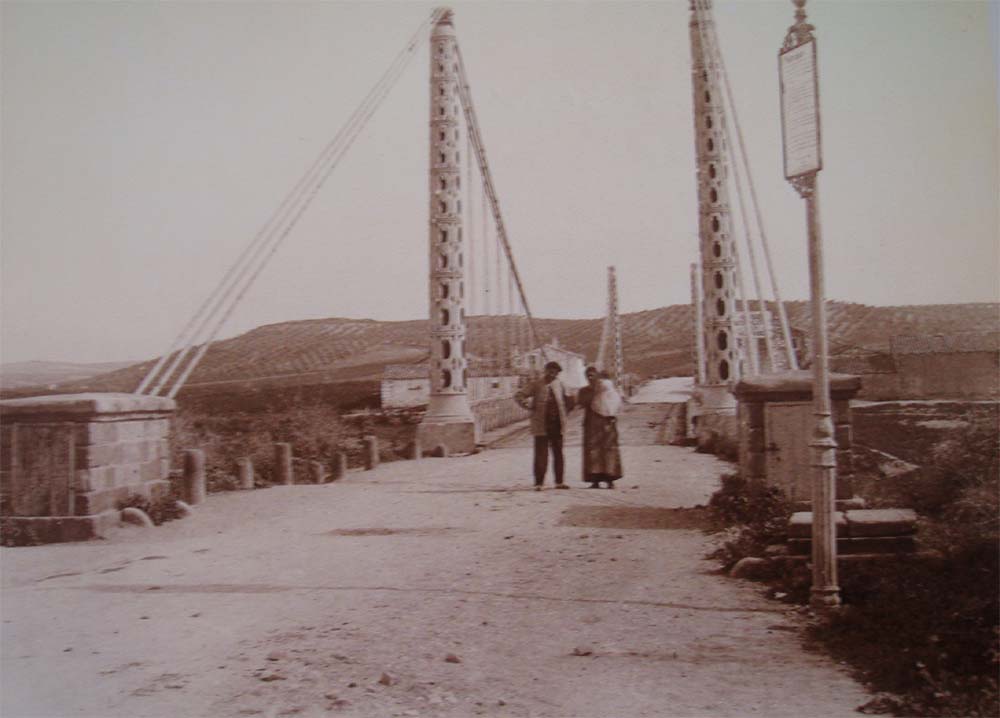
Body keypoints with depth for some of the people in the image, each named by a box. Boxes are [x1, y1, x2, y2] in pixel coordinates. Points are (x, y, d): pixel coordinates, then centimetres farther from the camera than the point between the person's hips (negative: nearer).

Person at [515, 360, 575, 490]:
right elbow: (518, 396, -7)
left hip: (557, 424, 5)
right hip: (542, 425, -5)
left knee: (558, 454, 8)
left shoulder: (559, 385, 11)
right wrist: (530, 407, -11)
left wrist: (564, 412, 14)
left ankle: (559, 482, 16)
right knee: (541, 454, -4)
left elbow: (567, 399, 27)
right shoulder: (536, 385, -4)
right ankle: (538, 483, 1)